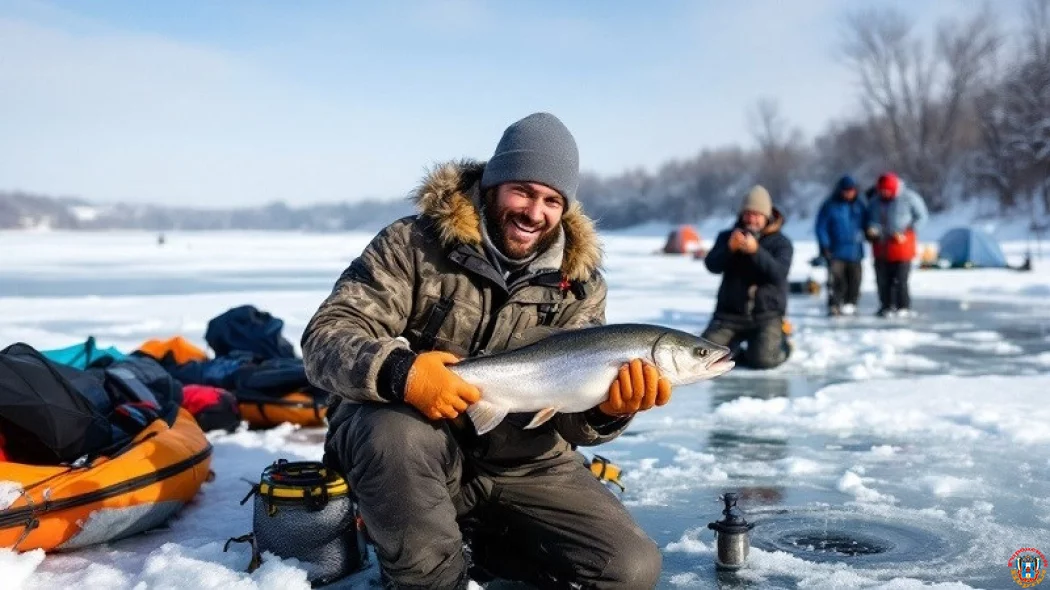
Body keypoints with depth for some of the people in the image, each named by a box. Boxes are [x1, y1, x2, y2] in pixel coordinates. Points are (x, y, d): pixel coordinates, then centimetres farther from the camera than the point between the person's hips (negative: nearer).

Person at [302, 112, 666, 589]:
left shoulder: (578, 284, -1)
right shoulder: (414, 245, -10)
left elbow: (571, 413, -5)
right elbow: (326, 337, -17)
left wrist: (606, 410, -31)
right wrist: (398, 371, -38)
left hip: (524, 467, 3)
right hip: (417, 453, -3)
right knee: (395, 433, -37)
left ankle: (483, 539, 12)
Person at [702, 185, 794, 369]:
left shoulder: (781, 243, 1)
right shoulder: (727, 236, 8)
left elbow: (779, 273, -16)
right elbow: (712, 265, -7)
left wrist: (756, 250, -30)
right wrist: (730, 248, -25)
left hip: (767, 315, -2)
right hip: (730, 313, 2)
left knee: (762, 359, -25)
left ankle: (781, 345, 12)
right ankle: (735, 343, 16)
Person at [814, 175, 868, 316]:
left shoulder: (860, 205, 7)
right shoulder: (830, 205, -3)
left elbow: (866, 223, 17)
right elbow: (821, 226, -3)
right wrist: (824, 246, -8)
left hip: (855, 250, 4)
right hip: (836, 251, -3)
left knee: (854, 279, 5)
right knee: (835, 279, -10)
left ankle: (850, 304, 16)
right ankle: (834, 306, -6)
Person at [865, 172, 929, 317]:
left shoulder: (909, 198, -7)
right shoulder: (875, 201, 6)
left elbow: (921, 216, -2)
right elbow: (871, 218, 15)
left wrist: (906, 233, -10)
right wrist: (872, 228, -9)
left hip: (902, 245, -5)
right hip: (881, 246, 5)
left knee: (900, 279, -7)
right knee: (882, 279, 5)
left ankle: (903, 307, 5)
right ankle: (886, 306, 16)